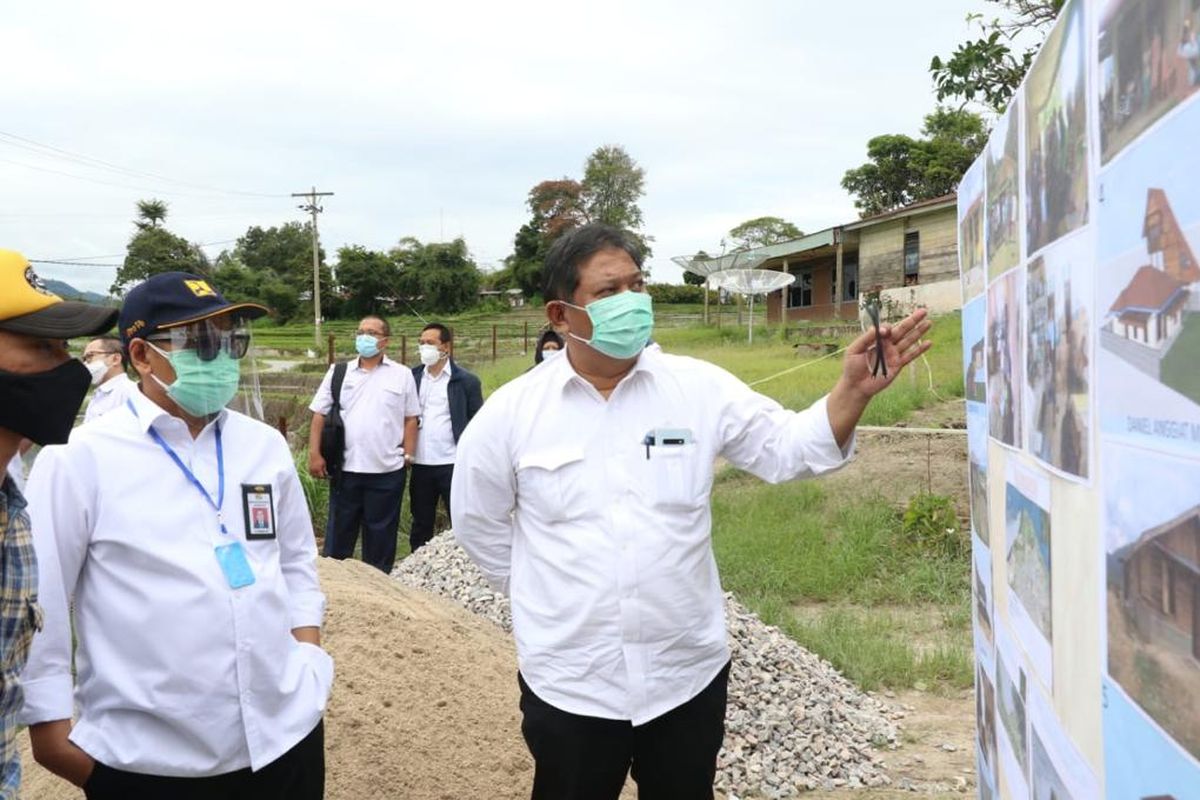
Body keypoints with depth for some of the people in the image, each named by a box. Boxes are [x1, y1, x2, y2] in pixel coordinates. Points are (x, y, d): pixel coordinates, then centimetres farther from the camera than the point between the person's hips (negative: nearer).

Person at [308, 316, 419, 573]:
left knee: (381, 536, 9)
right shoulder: (338, 372, 6)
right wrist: (314, 454, -3)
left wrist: (408, 456, -2)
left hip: (387, 471, -1)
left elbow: (410, 419, 4)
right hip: (345, 468, 1)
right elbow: (319, 415, 5)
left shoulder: (402, 374, 4)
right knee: (339, 533, 9)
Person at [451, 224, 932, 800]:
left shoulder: (700, 389, -4)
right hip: (568, 685, -1)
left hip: (688, 676, 1)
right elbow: (478, 524, 6)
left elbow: (790, 448, -4)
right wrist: (546, 596, 6)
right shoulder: (510, 412, -6)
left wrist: (854, 389, -20)